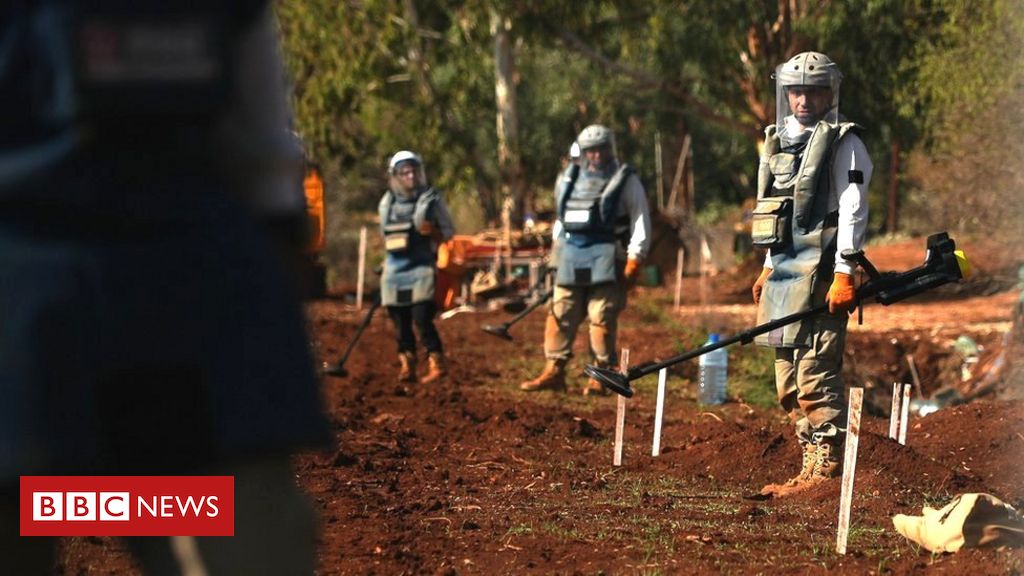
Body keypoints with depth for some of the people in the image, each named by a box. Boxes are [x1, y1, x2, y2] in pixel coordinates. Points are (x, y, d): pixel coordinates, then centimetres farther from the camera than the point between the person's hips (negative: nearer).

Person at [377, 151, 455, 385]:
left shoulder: (432, 199, -2)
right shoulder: (387, 203, 9)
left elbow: (449, 231, 2)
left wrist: (433, 232, -18)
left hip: (422, 267, -4)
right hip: (394, 269, 4)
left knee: (422, 317, -14)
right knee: (400, 321, 5)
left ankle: (437, 363, -6)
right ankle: (407, 365, 12)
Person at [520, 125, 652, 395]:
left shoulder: (625, 180, 3)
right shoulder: (569, 179, 18)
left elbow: (641, 221, -1)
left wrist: (634, 259, -10)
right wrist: (557, 255, 19)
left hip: (605, 260, -5)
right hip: (570, 258, 5)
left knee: (602, 319, -7)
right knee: (559, 314, 2)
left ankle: (600, 377, -3)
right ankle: (554, 372, 7)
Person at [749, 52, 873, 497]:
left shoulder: (842, 143, -4)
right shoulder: (779, 141, 19)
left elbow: (852, 209, -11)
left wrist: (844, 274, -17)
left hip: (820, 272, -8)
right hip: (785, 271, 8)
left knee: (816, 373, -13)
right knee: (789, 379, 9)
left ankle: (827, 470, -11)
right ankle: (810, 467, 14)